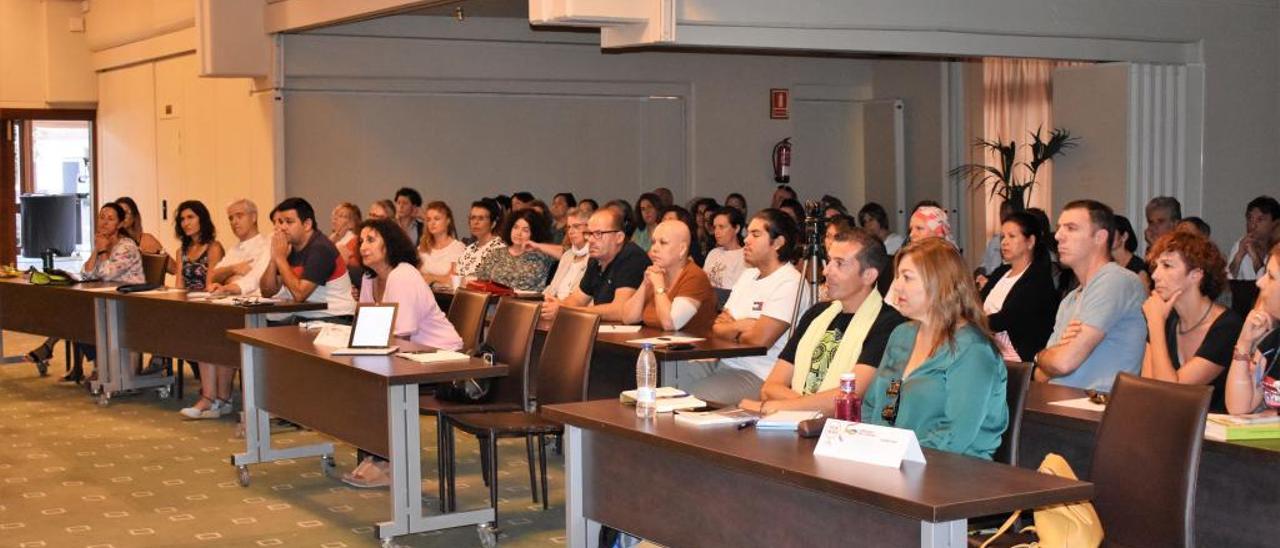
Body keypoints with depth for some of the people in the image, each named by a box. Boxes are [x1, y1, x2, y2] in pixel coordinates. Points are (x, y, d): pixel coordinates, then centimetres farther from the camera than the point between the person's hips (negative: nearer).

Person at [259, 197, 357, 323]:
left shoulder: (320, 249, -15)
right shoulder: (289, 248, 10)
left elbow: (299, 294, -24)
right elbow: (267, 291, 8)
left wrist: (280, 257, -15)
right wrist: (274, 258, -7)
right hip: (303, 317, 8)